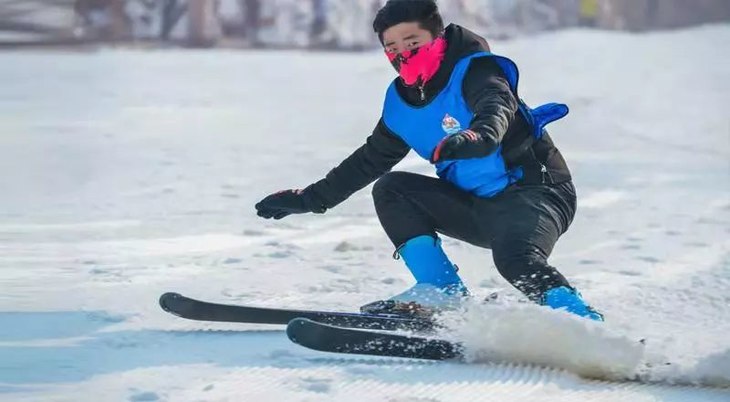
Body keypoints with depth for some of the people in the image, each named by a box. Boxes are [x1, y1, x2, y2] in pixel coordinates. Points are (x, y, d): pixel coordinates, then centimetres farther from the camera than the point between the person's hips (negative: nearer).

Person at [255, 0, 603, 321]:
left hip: (534, 191, -8)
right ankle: (442, 294, -10)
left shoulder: (475, 70, -14)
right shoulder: (401, 101, 7)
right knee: (390, 189, -3)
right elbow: (371, 159, 21)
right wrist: (311, 199, 22)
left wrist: (479, 135, -61)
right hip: (478, 208, 8)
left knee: (516, 260, -36)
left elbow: (497, 106, -37)